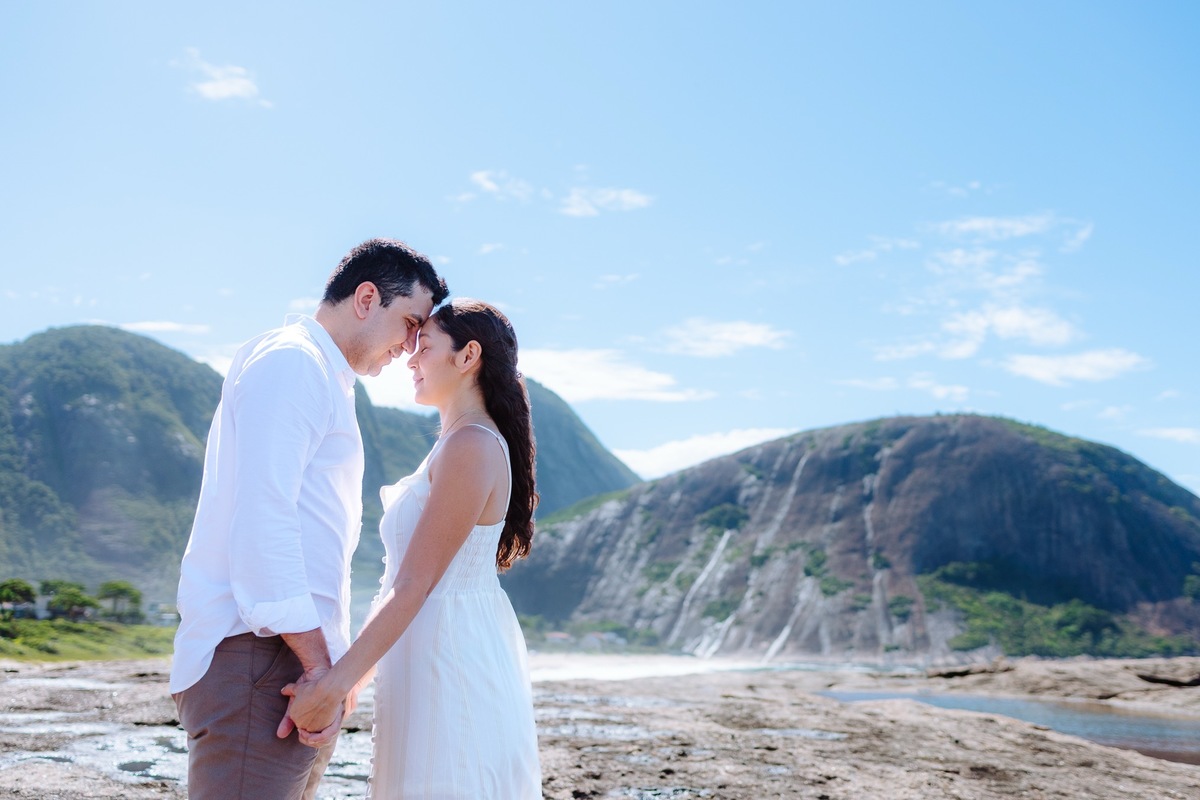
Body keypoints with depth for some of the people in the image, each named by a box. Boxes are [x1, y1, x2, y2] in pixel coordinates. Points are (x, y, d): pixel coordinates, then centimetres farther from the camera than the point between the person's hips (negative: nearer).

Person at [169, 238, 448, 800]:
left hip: (298, 657, 10)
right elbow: (259, 518, -18)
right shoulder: (291, 361, -7)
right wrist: (317, 659, -18)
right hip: (257, 655, -10)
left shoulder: (323, 377, 24)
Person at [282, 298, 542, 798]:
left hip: (449, 658, -10)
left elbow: (414, 585, -19)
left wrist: (337, 682, -20)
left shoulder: (471, 447, -14)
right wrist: (352, 676, 20)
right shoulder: (457, 444, 16)